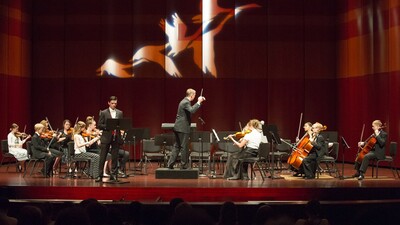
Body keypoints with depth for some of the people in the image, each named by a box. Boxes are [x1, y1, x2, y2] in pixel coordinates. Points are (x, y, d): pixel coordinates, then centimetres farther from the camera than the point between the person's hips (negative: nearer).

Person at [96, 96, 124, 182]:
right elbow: (99, 125, -2)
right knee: (102, 158, 0)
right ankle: (100, 175, 5)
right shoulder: (103, 113, 1)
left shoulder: (120, 113, 10)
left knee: (115, 158, 4)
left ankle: (113, 175, 11)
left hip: (116, 137, 2)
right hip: (106, 137, -2)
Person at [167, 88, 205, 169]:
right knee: (184, 147, -1)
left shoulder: (184, 101, 17)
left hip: (178, 127, 10)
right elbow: (192, 110, -32)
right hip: (183, 128, -10)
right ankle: (184, 165, 5)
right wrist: (198, 102, -24)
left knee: (176, 146, 11)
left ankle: (170, 164, 9)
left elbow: (191, 109, 29)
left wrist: (199, 102, 23)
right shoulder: (186, 102, -15)